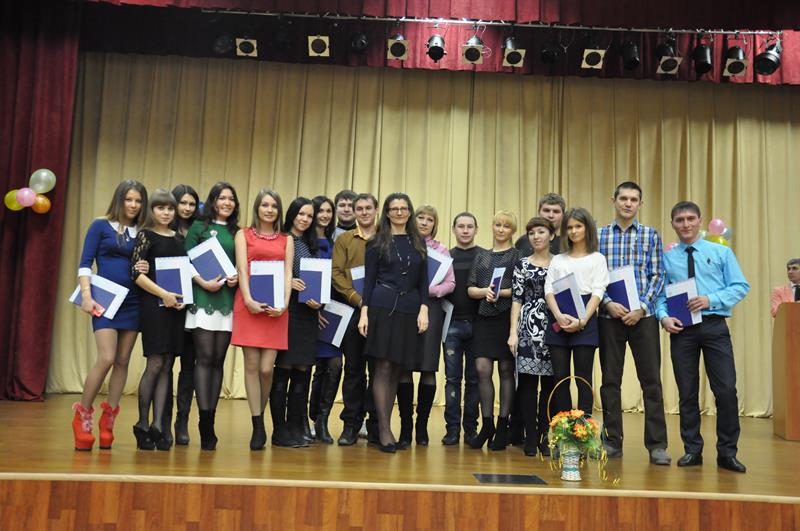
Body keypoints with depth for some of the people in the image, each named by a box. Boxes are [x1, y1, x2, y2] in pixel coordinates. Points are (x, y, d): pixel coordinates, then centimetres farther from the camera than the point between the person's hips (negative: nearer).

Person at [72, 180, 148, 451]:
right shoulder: (100, 226, 2)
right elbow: (85, 263, -2)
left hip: (133, 302, 4)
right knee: (106, 358, -14)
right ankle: (82, 414, 3)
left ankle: (108, 419, 13)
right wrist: (86, 295, -13)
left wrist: (146, 271, -8)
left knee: (122, 361, 4)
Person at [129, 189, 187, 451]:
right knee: (155, 364, -7)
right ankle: (142, 424, 7)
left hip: (177, 306, 5)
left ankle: (157, 425, 7)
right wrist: (164, 294, -16)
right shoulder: (145, 235, 0)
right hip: (153, 305, -5)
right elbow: (137, 273, -9)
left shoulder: (179, 238, 15)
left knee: (166, 366, 3)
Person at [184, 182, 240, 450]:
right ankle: (205, 420, -8)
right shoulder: (199, 227, 6)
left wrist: (237, 278, -5)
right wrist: (204, 282, -14)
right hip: (202, 297, -4)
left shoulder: (236, 232, 16)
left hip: (227, 300, 4)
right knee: (205, 357, -9)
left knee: (218, 360, 4)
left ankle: (211, 418, 9)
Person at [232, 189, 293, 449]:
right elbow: (241, 269, 0)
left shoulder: (286, 240, 17)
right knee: (252, 365, -3)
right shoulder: (244, 234, 12)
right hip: (249, 304, -1)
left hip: (276, 307, 1)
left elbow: (288, 273, 8)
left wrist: (284, 304, -8)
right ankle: (258, 428, 6)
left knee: (267, 368, -4)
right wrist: (248, 300, -14)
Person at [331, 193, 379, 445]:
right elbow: (336, 273, 2)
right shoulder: (344, 240, 11)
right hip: (353, 310, 0)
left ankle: (375, 421, 13)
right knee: (353, 367, 4)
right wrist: (357, 298, -11)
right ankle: (351, 424, 11)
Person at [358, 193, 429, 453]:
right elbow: (369, 279, 2)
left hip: (409, 310, 4)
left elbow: (423, 281, 11)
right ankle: (384, 430, -2)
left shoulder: (418, 243, 13)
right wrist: (364, 312, -7)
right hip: (382, 307, -3)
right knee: (384, 367, -6)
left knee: (396, 370, 6)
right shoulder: (377, 243, 5)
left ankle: (384, 427, 14)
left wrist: (423, 309, 0)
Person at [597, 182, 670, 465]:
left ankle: (657, 444, 9)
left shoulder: (651, 236, 6)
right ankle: (612, 441, 16)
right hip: (610, 315, 1)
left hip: (643, 315, 0)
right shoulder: (599, 236, 6)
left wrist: (641, 307, -10)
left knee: (651, 379, 1)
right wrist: (608, 303, -11)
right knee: (610, 380, 6)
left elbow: (657, 276, 1)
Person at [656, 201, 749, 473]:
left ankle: (727, 453, 9)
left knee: (726, 390, -5)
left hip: (714, 326, -1)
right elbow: (659, 294, 7)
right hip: (681, 329, 1)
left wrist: (711, 299, -13)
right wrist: (664, 317, -12)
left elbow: (740, 286, 2)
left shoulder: (721, 252, 7)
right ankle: (692, 450, 18)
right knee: (687, 393, 7)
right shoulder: (666, 258, 9)